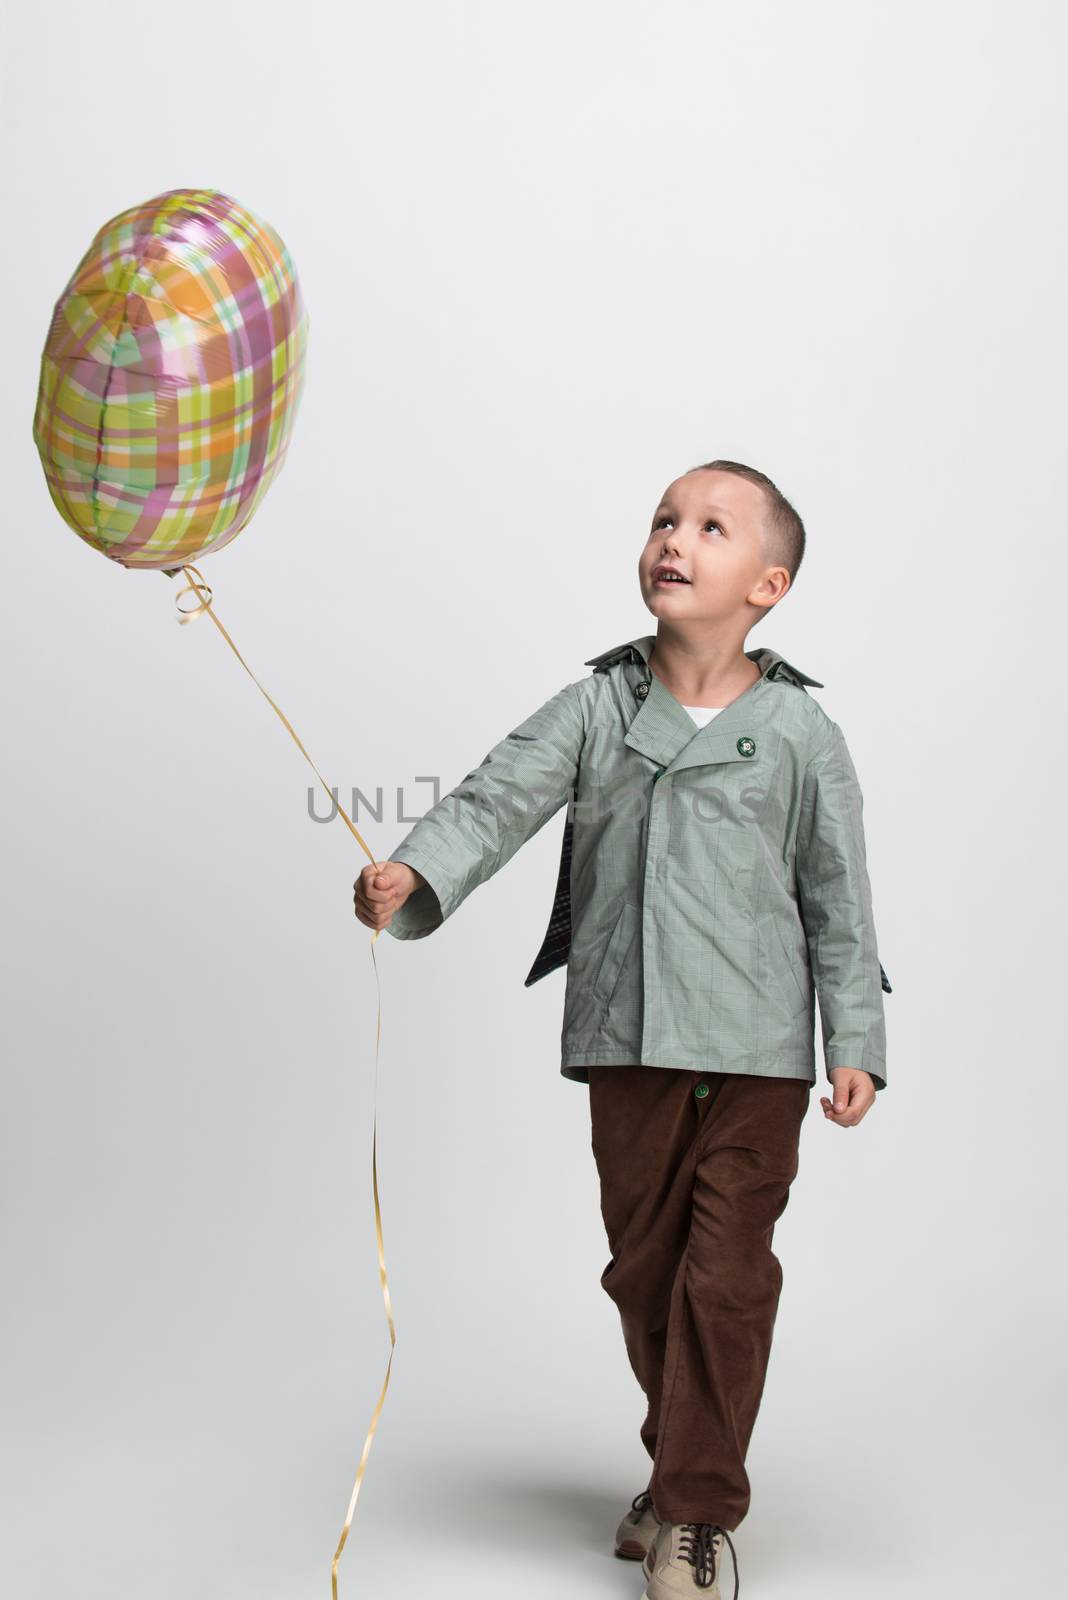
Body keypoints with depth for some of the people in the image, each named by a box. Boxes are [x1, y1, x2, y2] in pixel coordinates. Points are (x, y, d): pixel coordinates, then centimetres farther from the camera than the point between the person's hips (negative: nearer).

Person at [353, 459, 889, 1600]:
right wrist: (411, 874, -28)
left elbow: (839, 895, 2)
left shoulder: (798, 729, -2)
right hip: (626, 1040, 3)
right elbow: (497, 797, -9)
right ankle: (684, 1467, 32)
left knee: (727, 1273, -2)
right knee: (643, 1263, 13)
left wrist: (855, 1044, -1)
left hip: (756, 1046, -2)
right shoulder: (595, 709, 3)